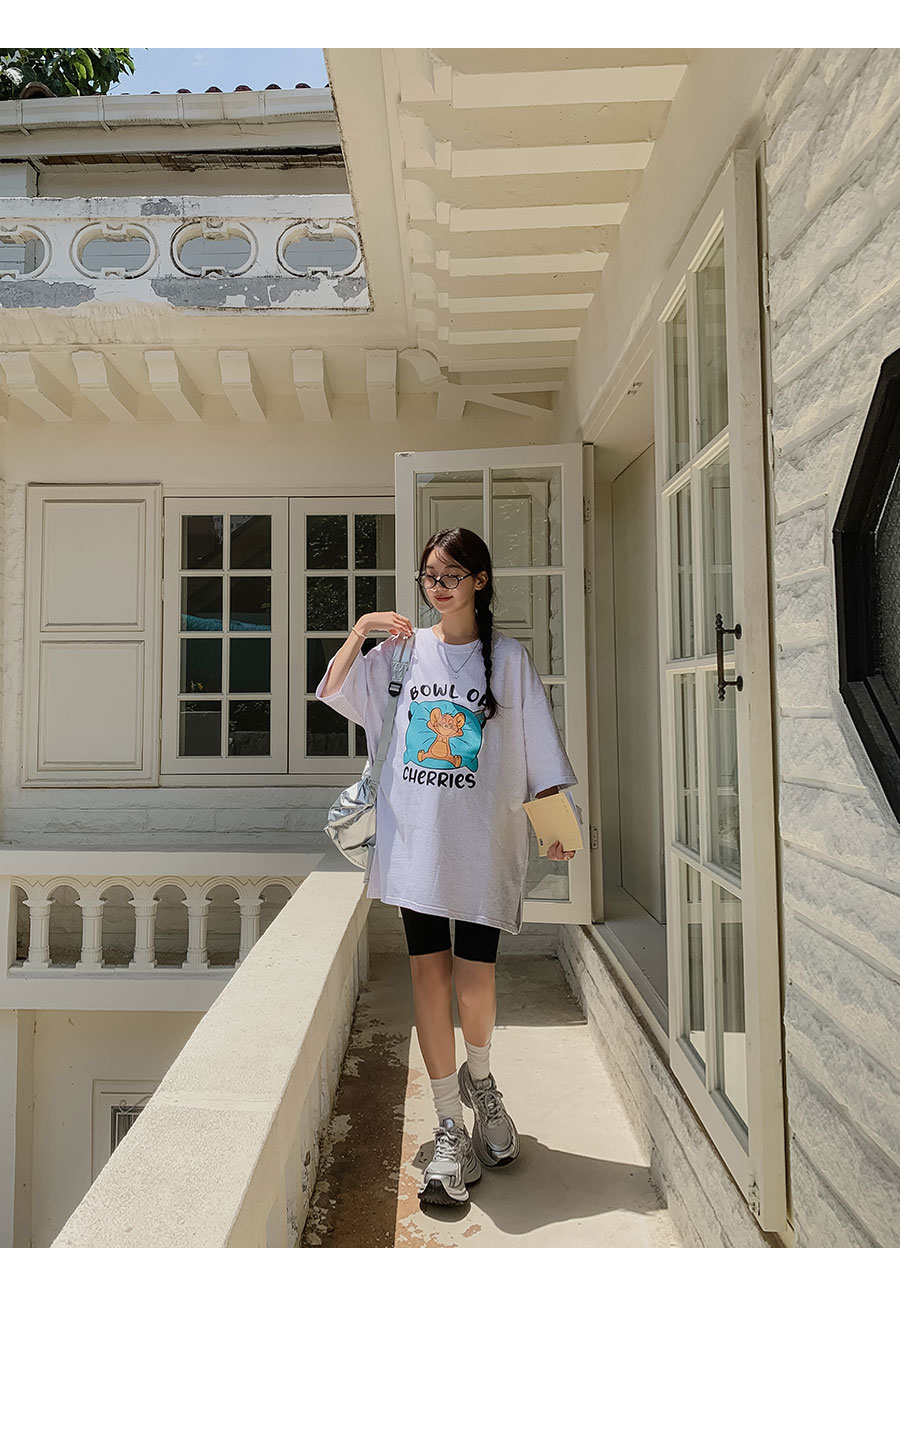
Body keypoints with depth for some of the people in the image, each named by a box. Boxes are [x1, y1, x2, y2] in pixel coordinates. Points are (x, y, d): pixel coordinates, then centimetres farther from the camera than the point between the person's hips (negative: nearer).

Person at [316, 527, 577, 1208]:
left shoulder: (509, 658, 3)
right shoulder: (402, 650, 9)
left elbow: (539, 753, 3)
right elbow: (333, 692, 11)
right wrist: (359, 631, -2)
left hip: (484, 843, -2)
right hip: (415, 839, 2)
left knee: (475, 982, -2)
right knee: (430, 974, 3)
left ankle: (479, 1079, 33)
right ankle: (450, 1131, 18)